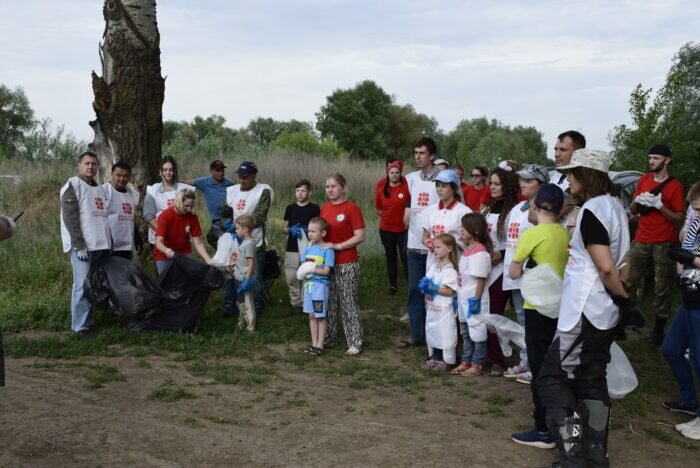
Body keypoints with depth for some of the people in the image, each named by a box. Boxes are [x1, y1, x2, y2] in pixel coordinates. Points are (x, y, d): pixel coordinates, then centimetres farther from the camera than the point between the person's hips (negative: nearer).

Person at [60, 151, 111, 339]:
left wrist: (110, 243, 16)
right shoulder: (73, 186, -6)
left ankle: (88, 322, 17)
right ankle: (80, 327, -5)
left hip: (100, 244, 8)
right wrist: (79, 245, -19)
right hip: (83, 245, -7)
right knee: (82, 286, -9)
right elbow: (70, 218, -13)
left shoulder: (100, 189, 18)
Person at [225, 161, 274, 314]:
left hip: (254, 242, -5)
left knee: (255, 278, 2)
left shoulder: (263, 191, -6)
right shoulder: (232, 191, 11)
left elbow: (259, 217, -15)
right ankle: (229, 308, 18)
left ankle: (257, 308, 16)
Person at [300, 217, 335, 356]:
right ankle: (314, 344, 22)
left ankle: (320, 345, 12)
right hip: (308, 284, 6)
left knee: (321, 316, 3)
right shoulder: (308, 248, 7)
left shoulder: (327, 250, -13)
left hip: (320, 286, -6)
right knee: (311, 316, 12)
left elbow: (326, 271, -17)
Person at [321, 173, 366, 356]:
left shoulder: (351, 208, -11)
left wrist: (337, 246, -20)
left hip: (347, 264, -7)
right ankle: (328, 339, 25)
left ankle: (355, 343, 6)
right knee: (329, 302, 14)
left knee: (349, 303, -1)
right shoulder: (324, 208, 9)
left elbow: (360, 237, -15)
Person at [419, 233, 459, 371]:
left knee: (444, 334, 0)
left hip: (444, 311, -9)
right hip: (432, 308, 9)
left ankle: (445, 360, 11)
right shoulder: (433, 267, 8)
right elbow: (426, 281, 15)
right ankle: (434, 357, 29)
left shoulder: (450, 270, -18)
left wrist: (434, 288, -23)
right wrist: (424, 285, -7)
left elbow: (450, 291, -21)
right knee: (432, 332, 17)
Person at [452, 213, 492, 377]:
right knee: (466, 332, 18)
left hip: (474, 300, -10)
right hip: (464, 298, 10)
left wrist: (476, 300, -20)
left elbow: (481, 280, -20)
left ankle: (477, 365, 12)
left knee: (477, 332, 3)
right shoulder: (467, 249, 8)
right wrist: (459, 296, 16)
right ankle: (466, 361, 28)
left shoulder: (481, 253, -21)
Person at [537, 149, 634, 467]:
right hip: (604, 312, 10)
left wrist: (626, 301, -8)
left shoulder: (591, 211, -18)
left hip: (586, 312, -10)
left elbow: (605, 269, -21)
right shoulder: (614, 205, 11)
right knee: (592, 381, 15)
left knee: (552, 377, -3)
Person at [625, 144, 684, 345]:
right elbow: (633, 211, 17)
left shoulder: (675, 186, -3)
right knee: (628, 280, -2)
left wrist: (660, 205, -19)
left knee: (662, 287, -2)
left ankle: (658, 329, 4)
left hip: (664, 243, -4)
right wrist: (637, 201, -5)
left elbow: (679, 219, -6)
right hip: (641, 240, 4)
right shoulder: (643, 180, 12)